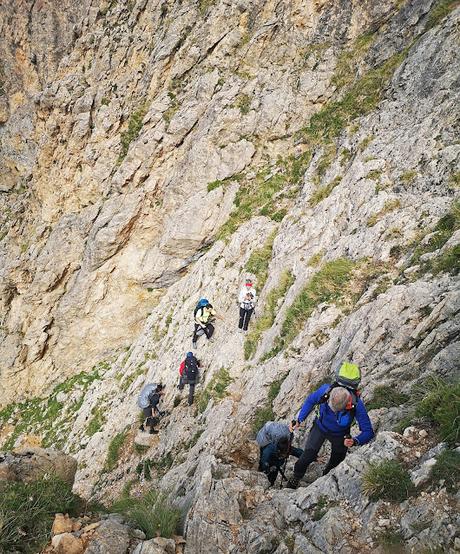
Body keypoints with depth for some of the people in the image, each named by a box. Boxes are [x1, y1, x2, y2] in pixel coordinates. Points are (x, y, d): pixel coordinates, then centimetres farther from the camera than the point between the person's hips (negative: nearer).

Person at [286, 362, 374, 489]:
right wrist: (298, 420, -17)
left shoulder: (357, 405, -39)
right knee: (308, 457, -9)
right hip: (320, 427, 0)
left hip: (339, 435, 0)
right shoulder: (325, 390, -36)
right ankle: (295, 479, 18)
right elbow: (311, 400, -12)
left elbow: (368, 432, -30)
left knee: (336, 464, 16)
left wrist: (355, 441, -50)